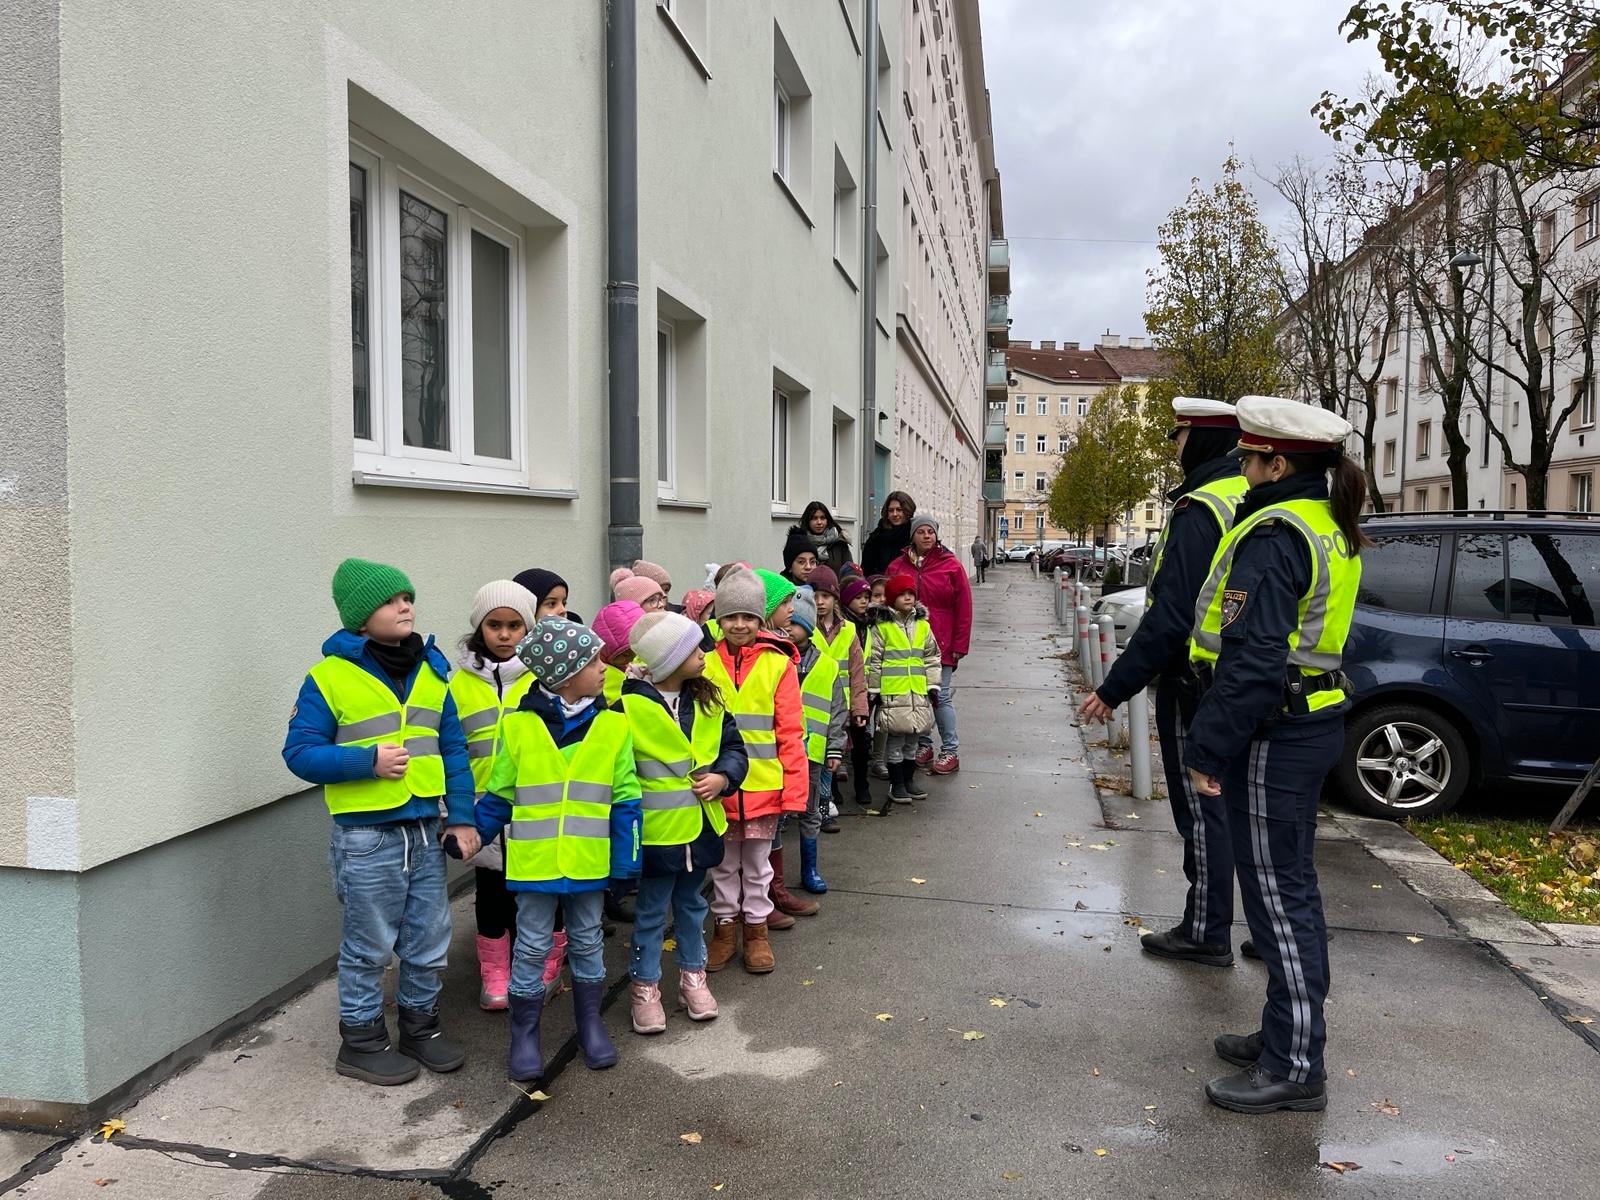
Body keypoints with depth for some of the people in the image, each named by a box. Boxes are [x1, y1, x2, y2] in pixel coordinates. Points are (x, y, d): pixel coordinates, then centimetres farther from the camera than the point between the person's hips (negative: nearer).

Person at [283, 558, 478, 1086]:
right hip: (366, 835, -5)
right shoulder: (330, 677, -9)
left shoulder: (430, 672, 7)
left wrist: (461, 817, 3)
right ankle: (361, 1041, 26)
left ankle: (419, 1023, 35)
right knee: (369, 946, 8)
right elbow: (300, 752, -8)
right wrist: (367, 761, -20)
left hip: (425, 831, 5)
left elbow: (453, 749, 9)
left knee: (429, 940, 15)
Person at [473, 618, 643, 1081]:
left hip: (589, 860, 1)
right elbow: (498, 795, 3)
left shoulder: (613, 724, -4)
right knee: (531, 947, 10)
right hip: (534, 861, -1)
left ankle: (590, 1024, 32)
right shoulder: (518, 725, -8)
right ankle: (524, 1035, 25)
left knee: (587, 942, 16)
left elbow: (625, 798, -1)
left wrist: (626, 861, -2)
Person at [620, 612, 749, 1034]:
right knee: (651, 910, 8)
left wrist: (722, 778, -11)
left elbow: (733, 748, 8)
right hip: (657, 827, -5)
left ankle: (692, 975, 37)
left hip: (702, 823, 5)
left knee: (691, 903, 21)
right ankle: (644, 986, 25)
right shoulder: (628, 704, -16)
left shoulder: (707, 699, 2)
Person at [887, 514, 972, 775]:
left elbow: (963, 608, -3)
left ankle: (950, 751, 8)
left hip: (940, 645, -3)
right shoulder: (897, 566, 4)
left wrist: (959, 645, -5)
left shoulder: (951, 565, -2)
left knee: (941, 697, -1)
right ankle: (923, 746, 23)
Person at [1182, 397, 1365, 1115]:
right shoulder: (1331, 529, 13)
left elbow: (1251, 658, -25)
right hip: (1313, 722, 10)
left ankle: (1296, 1070, 9)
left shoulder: (1273, 535, -19)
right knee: (1289, 889, 18)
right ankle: (1286, 1035, 31)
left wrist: (1208, 748, -20)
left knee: (1277, 897, -2)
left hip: (1272, 734, -10)